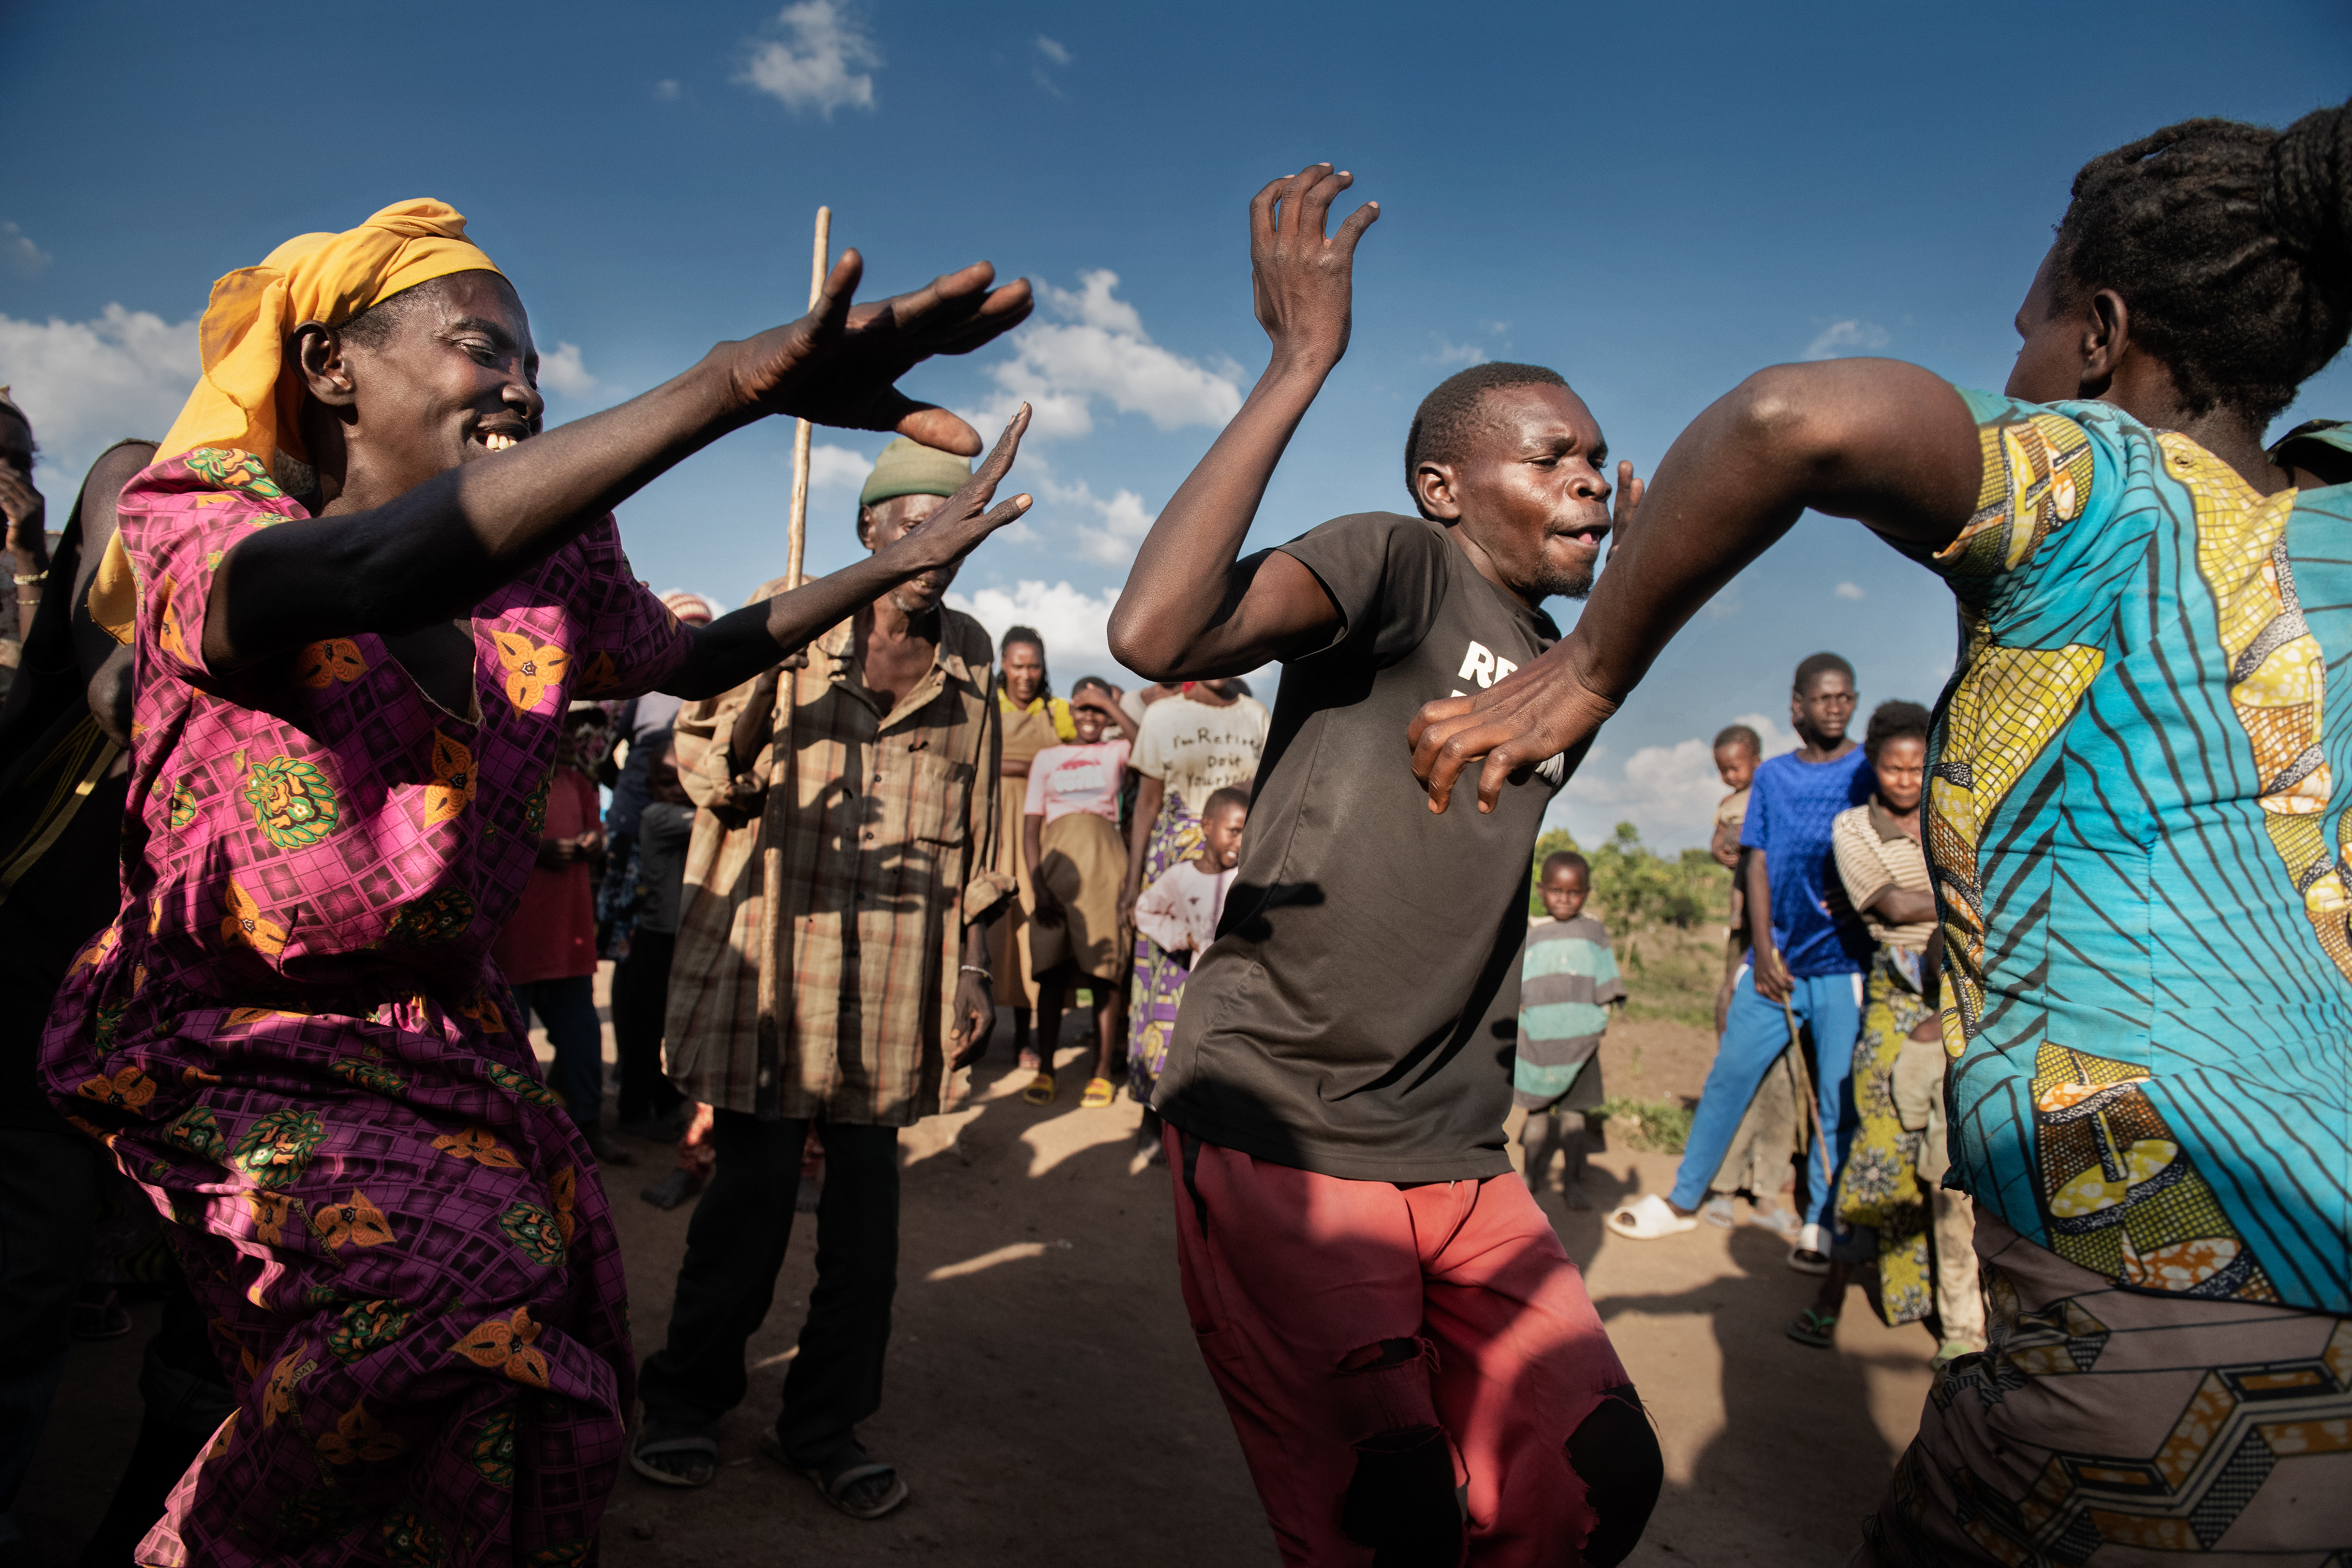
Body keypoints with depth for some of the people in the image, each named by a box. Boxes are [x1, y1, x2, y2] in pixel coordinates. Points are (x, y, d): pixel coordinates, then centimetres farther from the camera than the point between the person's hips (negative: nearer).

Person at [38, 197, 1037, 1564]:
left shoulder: (548, 574, -3)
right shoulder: (197, 525, -18)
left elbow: (698, 660, 15)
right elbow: (365, 572, -43)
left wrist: (895, 565, 5)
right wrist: (736, 379, -52)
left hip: (444, 1028, 5)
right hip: (227, 1043, -5)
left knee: (554, 1333, -5)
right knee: (467, 1255, -25)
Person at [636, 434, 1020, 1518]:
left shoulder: (969, 657, 12)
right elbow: (698, 754, 5)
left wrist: (974, 962, 12)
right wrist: (741, 724, -18)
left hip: (898, 979, 3)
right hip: (772, 959, -3)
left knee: (867, 1205, 6)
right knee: (750, 1191, 1)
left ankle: (824, 1423, 24)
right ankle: (685, 1403, 26)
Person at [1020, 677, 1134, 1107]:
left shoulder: (1118, 752, 14)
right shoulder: (1047, 758, 19)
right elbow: (1031, 826, 11)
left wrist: (1115, 706, -2)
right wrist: (1037, 884, -3)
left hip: (1103, 859, -1)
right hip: (1056, 859, 1)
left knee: (1104, 971, -3)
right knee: (1051, 969, -1)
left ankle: (1102, 1074, 4)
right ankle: (1045, 1070, 6)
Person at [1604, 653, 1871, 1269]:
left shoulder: (1872, 772, 3)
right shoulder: (1771, 777, 10)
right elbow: (1758, 866, 6)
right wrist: (1763, 954, -2)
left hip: (1846, 964, -2)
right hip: (1775, 960, 2)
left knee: (1838, 1096, 0)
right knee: (1729, 1076, 4)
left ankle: (1820, 1224, 15)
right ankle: (1684, 1200, 16)